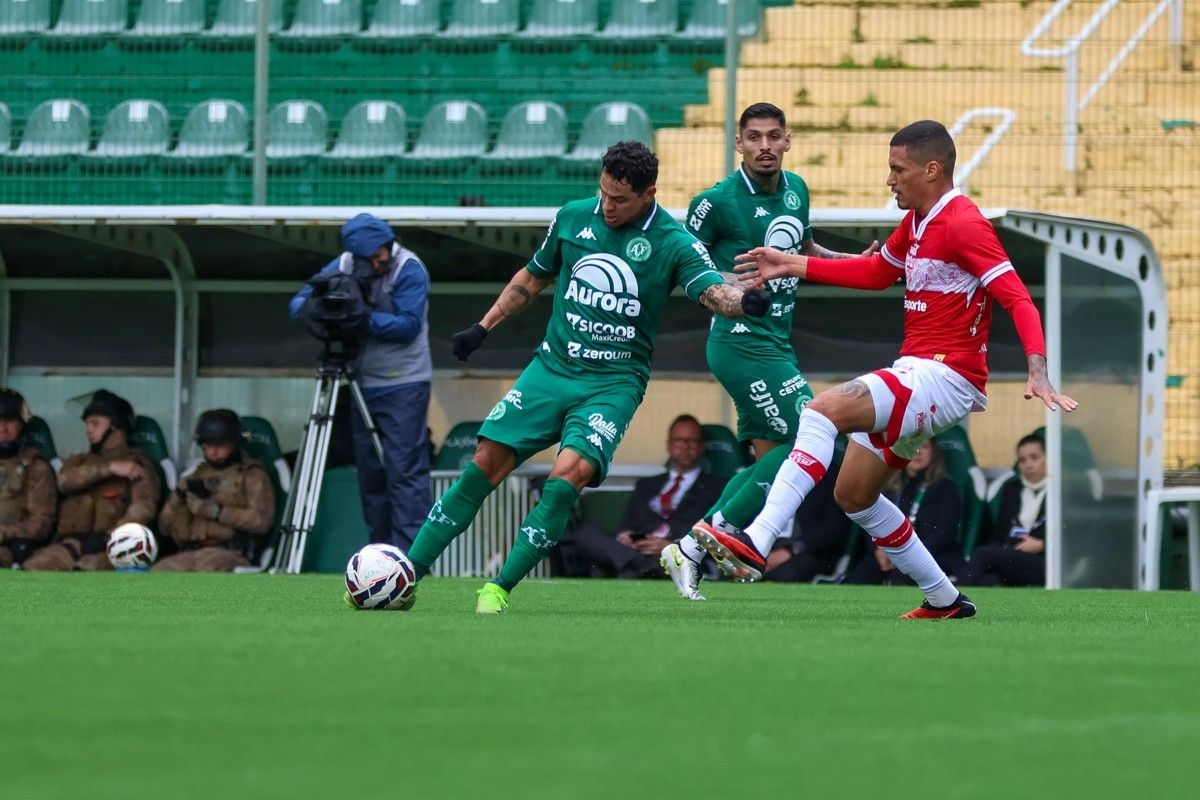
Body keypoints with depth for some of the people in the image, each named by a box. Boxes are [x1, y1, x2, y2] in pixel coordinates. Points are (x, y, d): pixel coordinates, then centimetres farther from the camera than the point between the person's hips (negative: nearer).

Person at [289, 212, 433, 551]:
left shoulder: (409, 269, -12)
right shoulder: (343, 267, 4)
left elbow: (408, 325, -18)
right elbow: (298, 303, 3)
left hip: (404, 386, -6)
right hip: (362, 385, 6)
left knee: (405, 471, -12)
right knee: (370, 473, 8)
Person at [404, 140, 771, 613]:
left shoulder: (673, 244, -8)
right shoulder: (573, 218, 4)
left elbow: (713, 291, -23)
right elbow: (533, 277, 19)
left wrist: (744, 300, -46)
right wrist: (484, 327, 15)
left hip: (614, 383, -3)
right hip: (552, 367, 3)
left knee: (569, 475, -24)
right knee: (484, 465, -5)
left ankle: (499, 589, -14)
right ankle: (407, 573, 2)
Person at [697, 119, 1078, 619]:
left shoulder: (963, 224, -14)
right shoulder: (917, 222, 14)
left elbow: (1017, 298, -21)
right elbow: (877, 272, 32)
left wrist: (1038, 372, -34)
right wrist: (794, 265, 27)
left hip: (946, 378, -10)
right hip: (913, 372, 10)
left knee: (826, 408, -27)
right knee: (853, 493, 14)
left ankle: (756, 544, -37)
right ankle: (944, 600, 22)